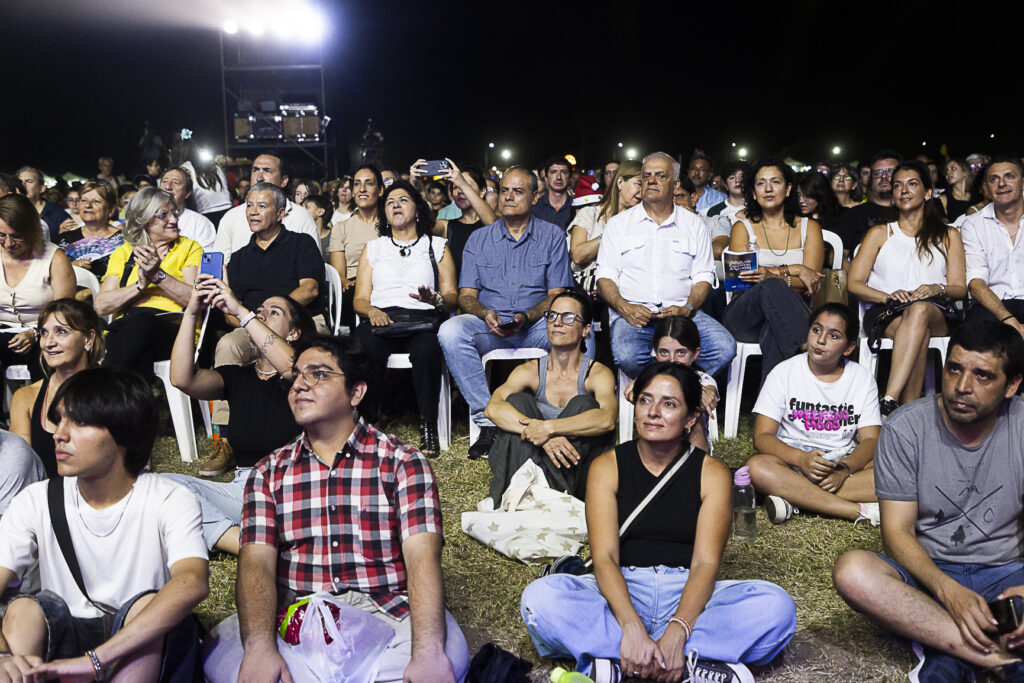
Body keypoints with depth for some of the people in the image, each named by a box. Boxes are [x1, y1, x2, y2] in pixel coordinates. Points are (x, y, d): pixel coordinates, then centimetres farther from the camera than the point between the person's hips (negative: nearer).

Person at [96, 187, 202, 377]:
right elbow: (101, 305, 8)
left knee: (142, 321, -37)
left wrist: (158, 275, -11)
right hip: (126, 327, 1)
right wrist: (140, 286, -7)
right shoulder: (123, 252, 22)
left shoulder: (190, 248, 17)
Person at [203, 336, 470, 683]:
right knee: (220, 653, -27)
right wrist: (260, 649, -23)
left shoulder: (403, 462, 1)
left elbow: (422, 557, -11)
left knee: (450, 651, -32)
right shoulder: (269, 472, 11)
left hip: (387, 615, -1)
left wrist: (428, 653, -29)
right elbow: (257, 563, -2)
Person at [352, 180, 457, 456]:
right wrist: (372, 311, -7)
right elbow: (360, 299, 18)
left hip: (423, 319, -1)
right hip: (380, 320, 1)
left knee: (427, 350, -38)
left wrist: (436, 299, -12)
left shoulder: (437, 246, 22)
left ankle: (429, 426, -28)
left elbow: (452, 297, 12)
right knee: (364, 351, -36)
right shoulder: (372, 248, 26)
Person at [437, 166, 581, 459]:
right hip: (489, 326, 1)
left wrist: (526, 317, -18)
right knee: (450, 331, -31)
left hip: (537, 326, -1)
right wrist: (486, 314, -16)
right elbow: (466, 296, 8)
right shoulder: (479, 239, 13)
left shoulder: (553, 235, 9)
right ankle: (489, 419, -28)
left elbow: (557, 295, 2)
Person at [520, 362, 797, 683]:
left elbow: (706, 562, -10)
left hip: (687, 596, 1)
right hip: (622, 592, 0)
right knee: (539, 597, -29)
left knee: (777, 605, -27)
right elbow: (604, 558, -10)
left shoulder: (712, 474, 2)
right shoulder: (607, 467, 2)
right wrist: (632, 626, -29)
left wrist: (676, 631, -29)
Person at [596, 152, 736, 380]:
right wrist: (624, 308, -13)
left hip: (682, 312, 2)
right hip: (633, 313, -1)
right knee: (626, 356, -34)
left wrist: (687, 309, -10)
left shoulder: (694, 224, 15)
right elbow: (605, 276, 7)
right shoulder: (618, 224, 13)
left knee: (725, 348, -27)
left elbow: (703, 277, 11)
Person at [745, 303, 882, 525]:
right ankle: (862, 510, -34)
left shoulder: (862, 379, 7)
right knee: (757, 467, -35)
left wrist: (844, 468, -23)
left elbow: (871, 440, -1)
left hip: (844, 462, 2)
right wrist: (801, 458, -27)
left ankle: (795, 500, -32)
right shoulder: (785, 372, 0)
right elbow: (762, 437, -8)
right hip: (792, 460, -2)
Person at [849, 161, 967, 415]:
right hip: (885, 314, 0)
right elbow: (855, 284, 9)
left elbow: (960, 288, 13)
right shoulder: (879, 233, 21)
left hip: (936, 313, 0)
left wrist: (937, 289, -12)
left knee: (919, 309, -39)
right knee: (920, 336, -38)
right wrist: (888, 296, -12)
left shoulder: (948, 235, 23)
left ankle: (889, 402, -51)